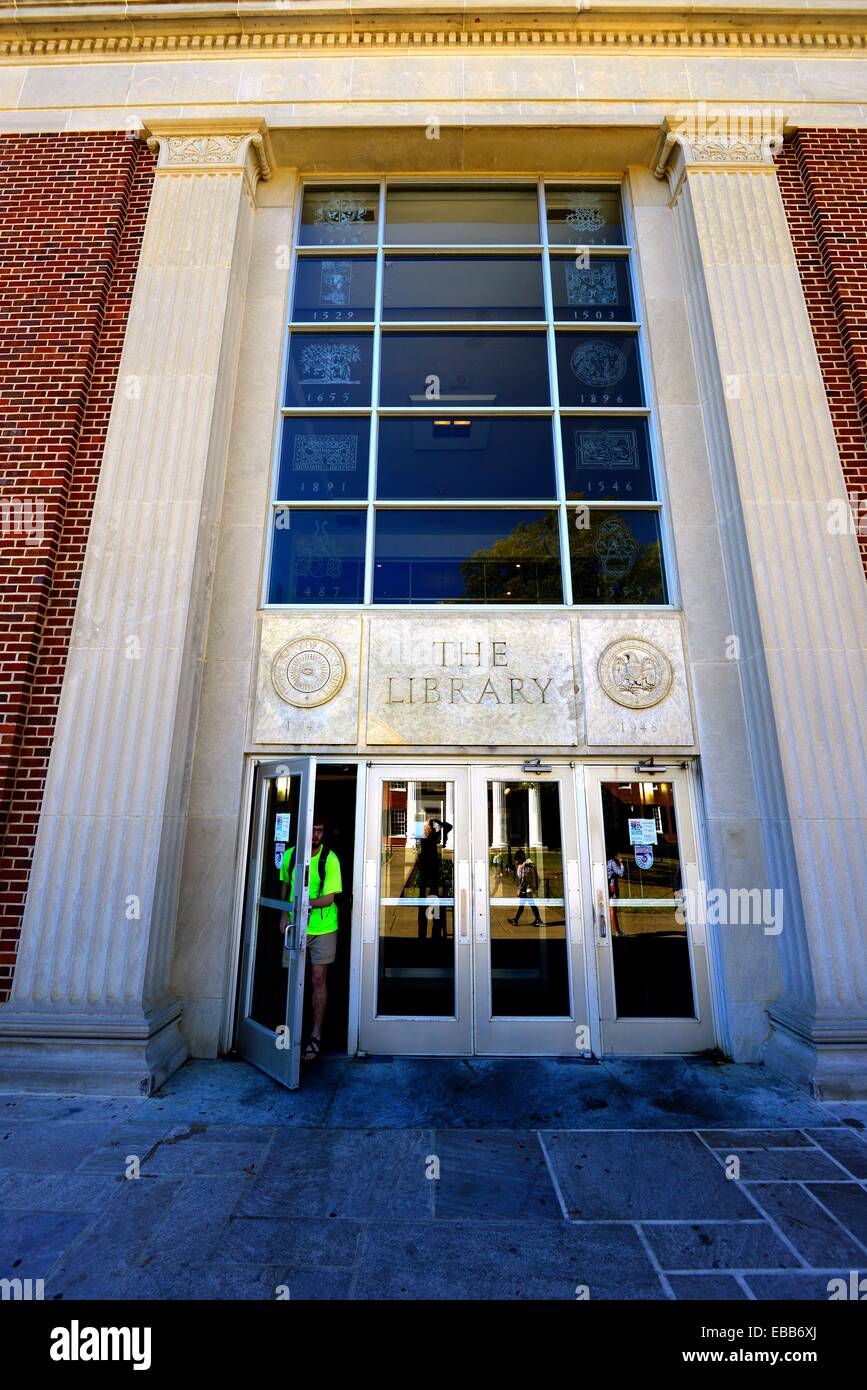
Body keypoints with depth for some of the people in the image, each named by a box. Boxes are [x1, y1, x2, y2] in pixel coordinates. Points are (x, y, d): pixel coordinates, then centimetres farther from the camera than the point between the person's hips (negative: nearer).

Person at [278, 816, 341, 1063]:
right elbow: (285, 885, 11)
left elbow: (328, 899, -18)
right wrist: (284, 915, 5)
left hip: (322, 929, -3)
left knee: (318, 980, 3)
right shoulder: (290, 855, -5)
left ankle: (316, 1035, 19)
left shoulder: (330, 860, -17)